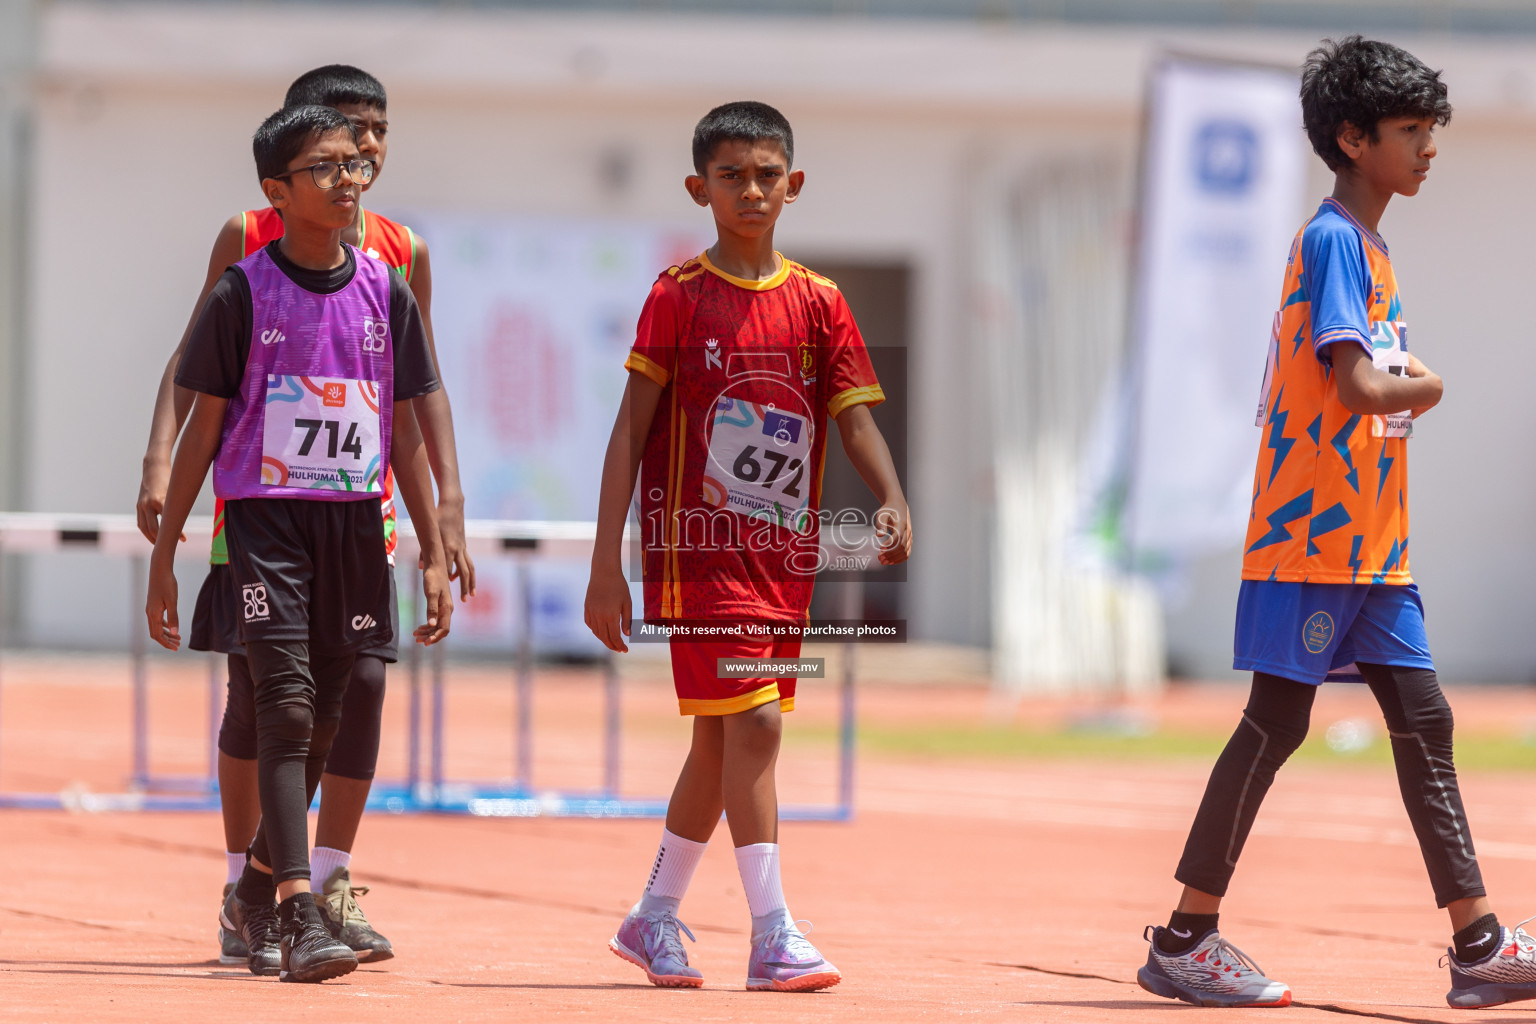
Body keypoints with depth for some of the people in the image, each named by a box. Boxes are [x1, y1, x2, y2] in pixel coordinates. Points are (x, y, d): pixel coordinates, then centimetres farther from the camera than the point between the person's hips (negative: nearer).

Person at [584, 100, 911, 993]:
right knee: (753, 723, -15)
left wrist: (893, 502, -18)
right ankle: (774, 936, -17)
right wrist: (607, 566, -8)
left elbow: (855, 418, 2)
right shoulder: (680, 297, -3)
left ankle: (655, 920, 27)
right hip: (699, 546, -5)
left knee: (719, 740, 13)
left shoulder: (818, 304, 7)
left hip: (783, 553, 5)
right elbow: (631, 430, -3)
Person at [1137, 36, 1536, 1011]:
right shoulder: (1332, 240, -13)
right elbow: (1360, 387, -23)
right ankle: (1184, 939, 1)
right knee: (1276, 722, -6)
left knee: (1425, 723, 6)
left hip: (1373, 542, 9)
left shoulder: (1369, 245, 18)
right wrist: (1436, 386, -5)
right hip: (1312, 533, -9)